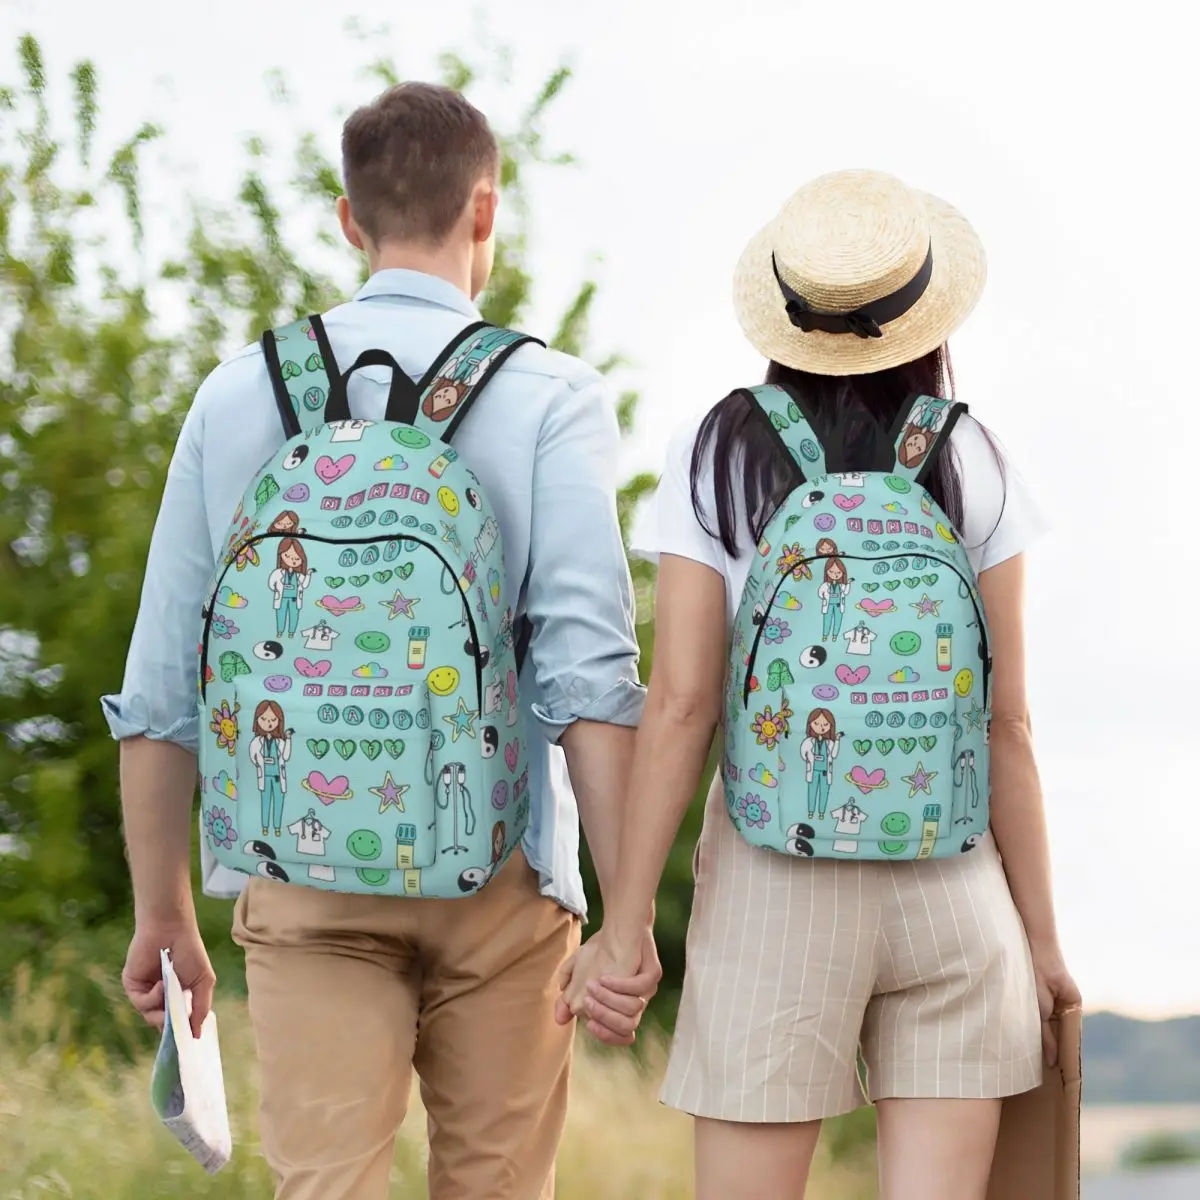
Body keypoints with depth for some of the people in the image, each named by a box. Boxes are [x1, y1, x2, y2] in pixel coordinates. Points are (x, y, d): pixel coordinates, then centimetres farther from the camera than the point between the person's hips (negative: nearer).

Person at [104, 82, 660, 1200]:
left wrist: (163, 913, 15)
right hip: (498, 876, -1)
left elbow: (160, 685, 6)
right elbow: (588, 669, -12)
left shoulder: (241, 393, 5)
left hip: (305, 879, 1)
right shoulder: (549, 397, -2)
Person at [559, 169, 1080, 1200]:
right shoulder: (972, 467, 1)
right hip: (952, 879, 1)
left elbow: (681, 705, -6)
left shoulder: (716, 458, -1)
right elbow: (1006, 723, 1)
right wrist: (1041, 934, 8)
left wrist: (625, 923, -3)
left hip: (775, 878, -1)